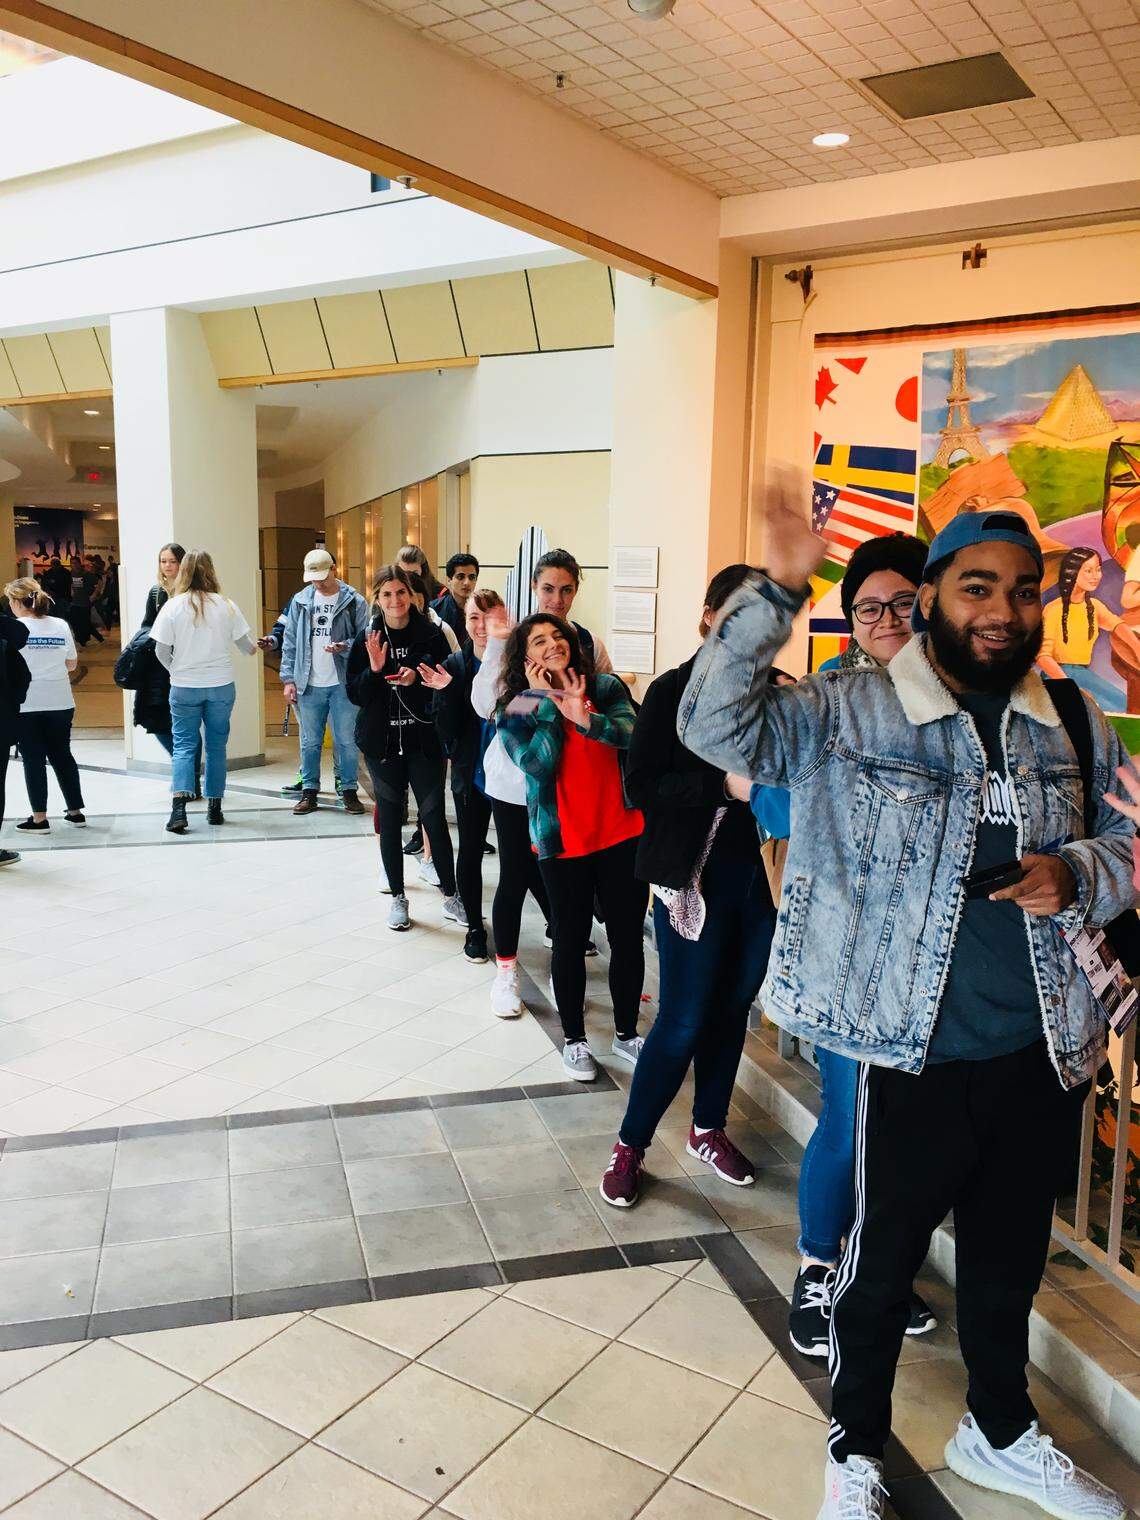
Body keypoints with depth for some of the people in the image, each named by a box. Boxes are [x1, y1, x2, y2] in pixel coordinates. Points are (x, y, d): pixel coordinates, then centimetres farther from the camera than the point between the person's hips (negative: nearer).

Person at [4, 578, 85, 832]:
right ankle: (76, 812, 19)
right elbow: (72, 664, 6)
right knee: (62, 755, 15)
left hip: (27, 704, -3)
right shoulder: (61, 625, 1)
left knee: (33, 759, 4)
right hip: (60, 703, 3)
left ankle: (39, 818, 6)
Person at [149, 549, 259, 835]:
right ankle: (214, 807, 16)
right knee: (216, 745, 11)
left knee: (184, 746, 2)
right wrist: (252, 649, 30)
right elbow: (243, 642, 7)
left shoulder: (172, 607, -7)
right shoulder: (225, 605, -4)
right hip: (221, 685, 1)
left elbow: (161, 650, -4)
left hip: (184, 687, -1)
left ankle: (179, 806, -13)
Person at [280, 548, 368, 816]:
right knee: (310, 741, 10)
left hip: (343, 683, -3)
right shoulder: (300, 601, 7)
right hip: (308, 684, 3)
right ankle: (309, 790, 21)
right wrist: (288, 679, 3)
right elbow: (290, 643, 9)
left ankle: (349, 790, 16)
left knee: (346, 741, 4)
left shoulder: (354, 601, -3)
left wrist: (345, 647, -23)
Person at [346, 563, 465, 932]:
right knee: (389, 818, 8)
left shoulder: (431, 635, -2)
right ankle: (398, 897, 20)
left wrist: (417, 677, -17)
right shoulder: (367, 639, 2)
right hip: (381, 741, 2)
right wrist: (374, 669, -17)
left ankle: (451, 896, 12)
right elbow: (355, 694, 1)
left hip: (424, 739, -2)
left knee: (435, 817, -1)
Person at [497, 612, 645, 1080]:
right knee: (570, 940, 8)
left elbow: (633, 734, -14)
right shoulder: (517, 711, 0)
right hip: (562, 840, -1)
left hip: (621, 832, 2)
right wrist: (548, 705, -14)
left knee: (628, 937, 8)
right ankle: (574, 1039, 25)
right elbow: (538, 766, -17)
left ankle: (626, 1033, 26)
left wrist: (586, 720, -29)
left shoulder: (605, 688, 3)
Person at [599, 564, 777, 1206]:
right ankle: (631, 1145, 20)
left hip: (763, 875, 4)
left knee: (733, 1008, 16)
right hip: (696, 877, -4)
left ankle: (709, 1129, 37)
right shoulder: (674, 692, -7)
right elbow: (642, 787, -12)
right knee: (684, 1022, 0)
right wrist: (725, 786, -23)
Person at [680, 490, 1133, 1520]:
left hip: (1045, 1058, 5)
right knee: (881, 1264, 14)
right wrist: (777, 594, -27)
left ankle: (999, 1433, 51)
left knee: (1011, 1262, 25)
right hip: (914, 1060, -4)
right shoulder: (851, 713, -9)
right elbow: (716, 723, -18)